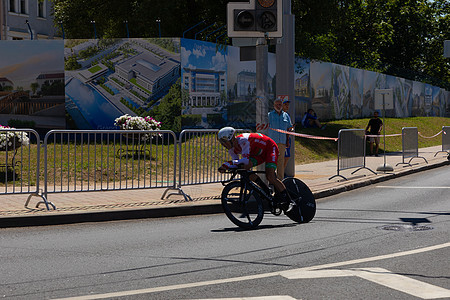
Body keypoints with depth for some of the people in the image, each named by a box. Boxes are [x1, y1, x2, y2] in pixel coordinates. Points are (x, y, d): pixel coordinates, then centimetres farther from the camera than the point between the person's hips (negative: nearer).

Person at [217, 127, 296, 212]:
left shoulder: (243, 140, -35)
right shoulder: (232, 149, -8)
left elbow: (245, 160, -43)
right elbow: (237, 163, -5)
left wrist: (227, 164, -47)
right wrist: (225, 167, -24)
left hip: (270, 148, -8)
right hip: (259, 152, 8)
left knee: (270, 176, -23)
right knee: (244, 168, -14)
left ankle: (290, 202, -12)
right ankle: (266, 191, -1)